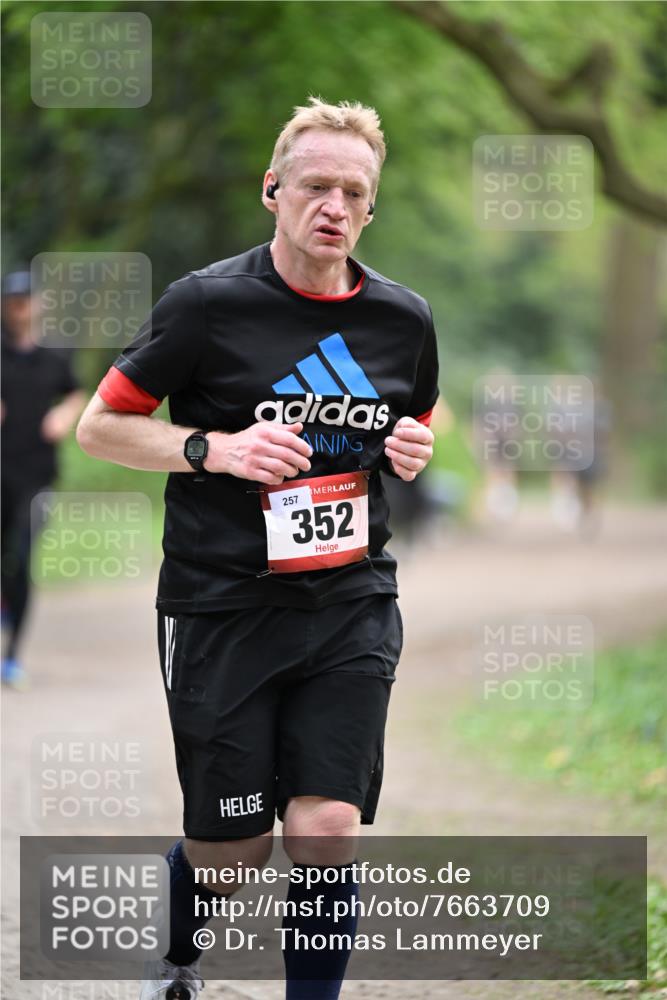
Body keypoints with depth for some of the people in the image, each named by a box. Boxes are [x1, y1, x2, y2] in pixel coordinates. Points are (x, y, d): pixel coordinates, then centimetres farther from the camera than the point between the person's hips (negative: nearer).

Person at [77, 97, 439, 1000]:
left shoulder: (404, 318, 5)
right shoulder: (208, 303, -8)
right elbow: (100, 426, -2)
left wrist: (413, 450, -1)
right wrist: (216, 448, -17)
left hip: (351, 604, 3)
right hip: (220, 608, -3)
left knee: (328, 827, -10)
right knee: (230, 852, 4)